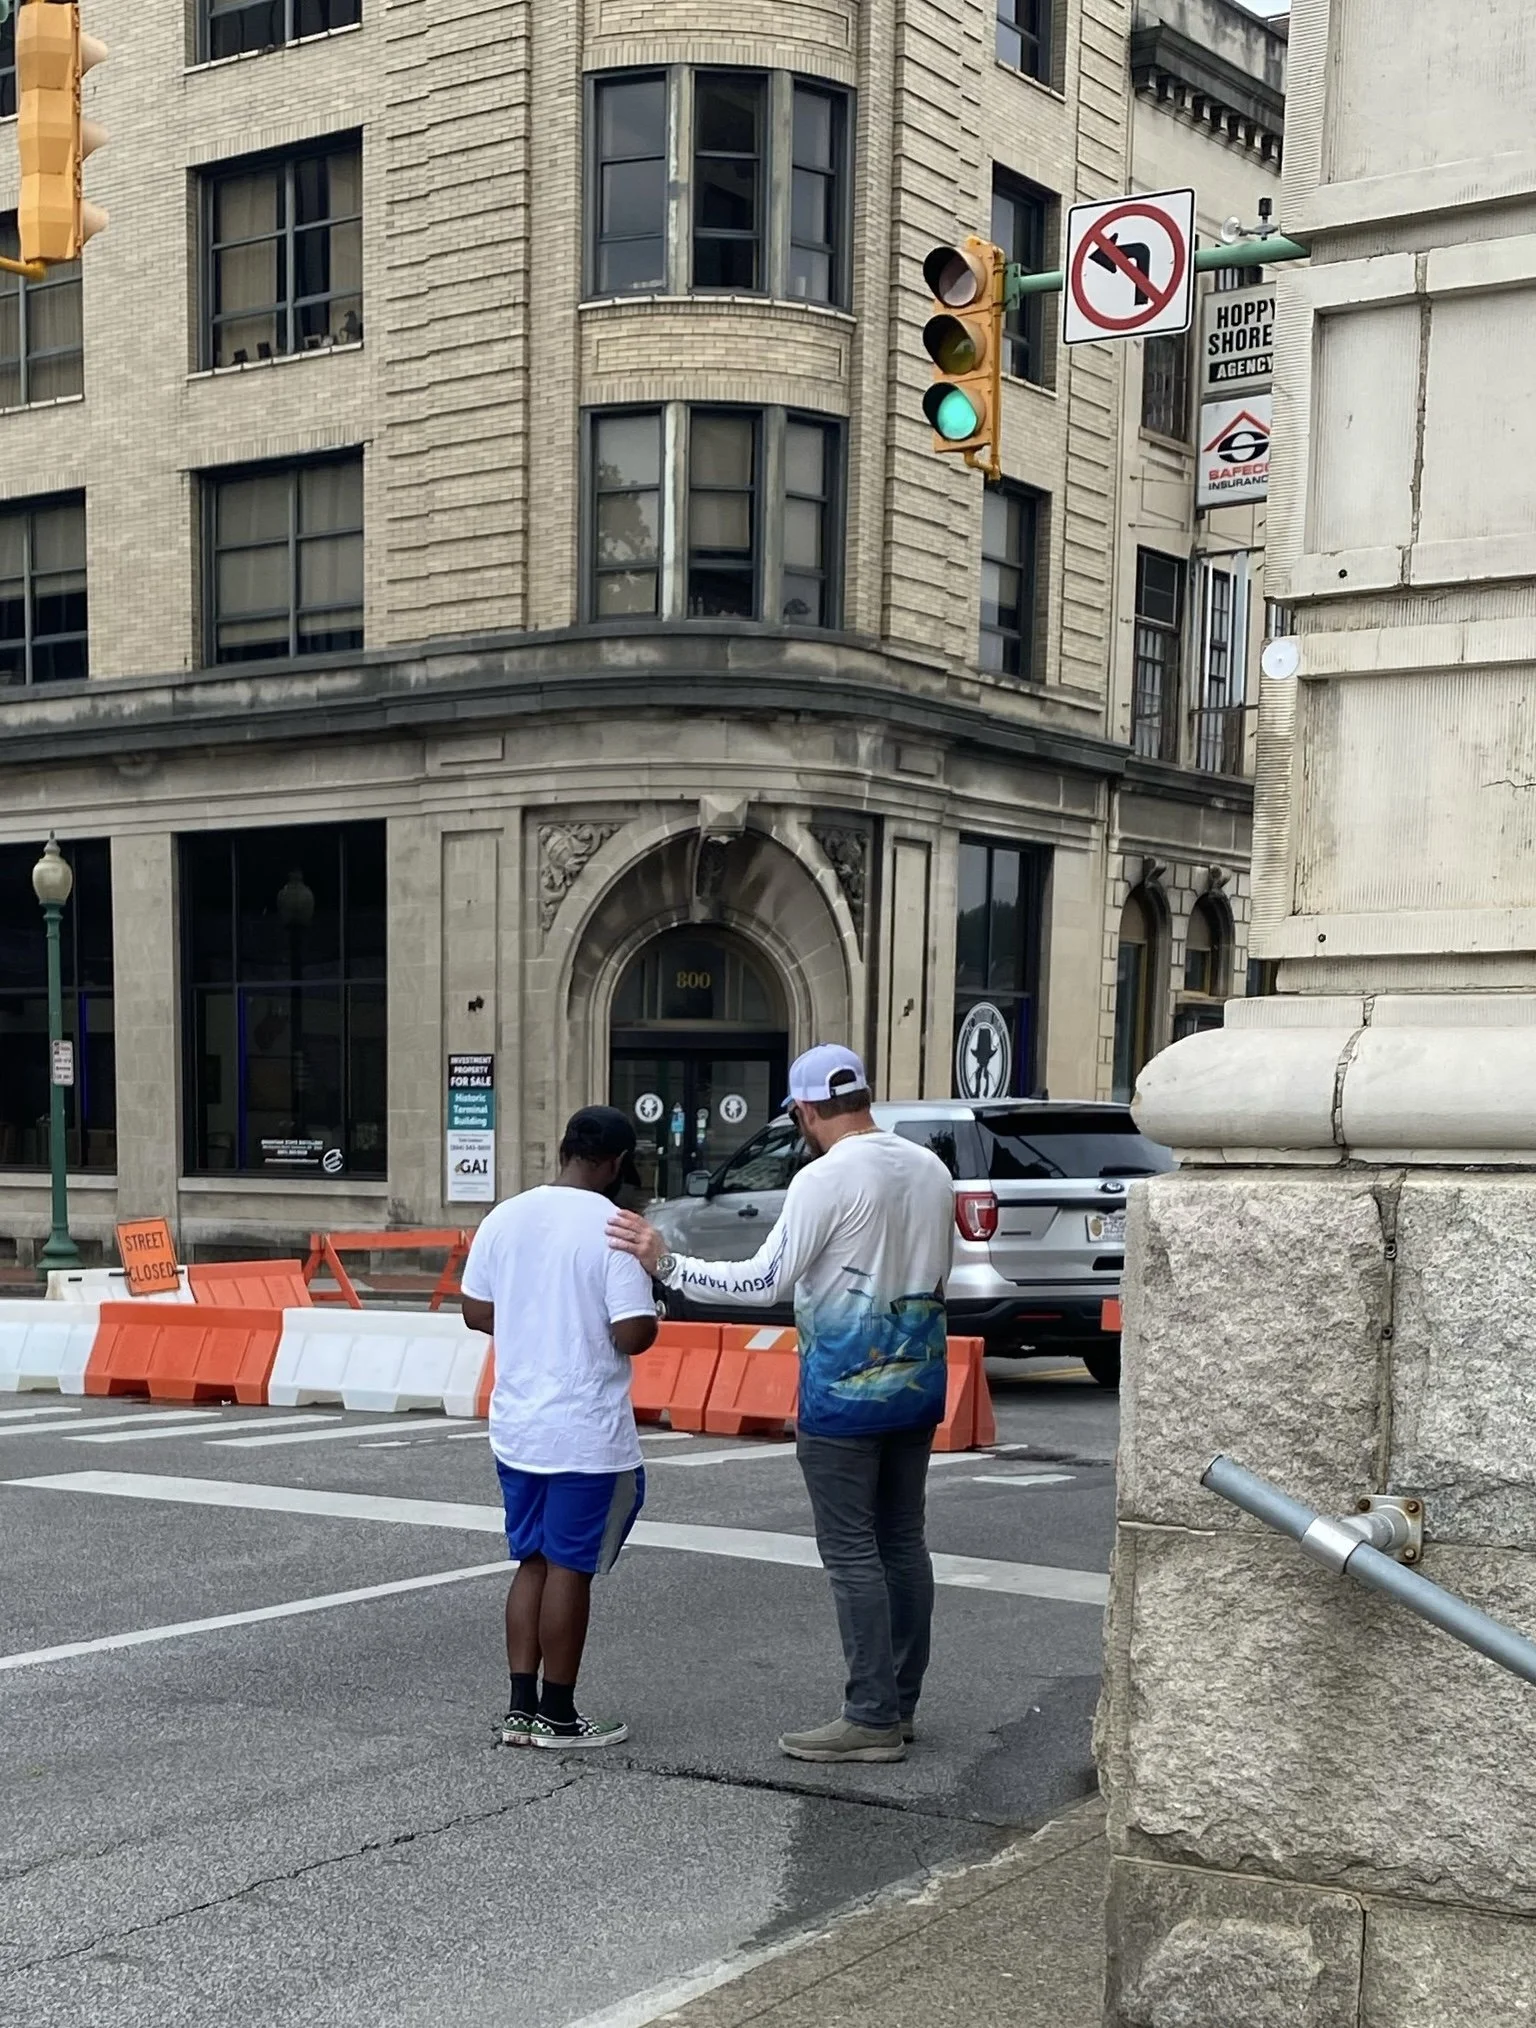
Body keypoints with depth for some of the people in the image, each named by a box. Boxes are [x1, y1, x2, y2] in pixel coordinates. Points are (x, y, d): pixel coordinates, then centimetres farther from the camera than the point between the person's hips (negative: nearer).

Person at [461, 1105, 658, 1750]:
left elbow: (476, 1313, 9)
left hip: (516, 1426, 6)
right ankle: (557, 1716, 13)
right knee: (569, 1568, 4)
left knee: (532, 1562, 15)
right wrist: (646, 1311, 2)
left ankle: (521, 1708, 18)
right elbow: (634, 1334, -19)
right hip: (586, 1435, -6)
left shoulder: (504, 1218, 3)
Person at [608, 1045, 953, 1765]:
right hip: (918, 1383, 8)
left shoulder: (826, 1179, -17)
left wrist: (667, 1263, -13)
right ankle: (899, 1702, 21)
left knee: (852, 1552, -2)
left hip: (845, 1392, -8)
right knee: (902, 1542, 14)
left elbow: (764, 1281, -19)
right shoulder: (931, 1169, 6)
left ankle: (872, 1718, -1)